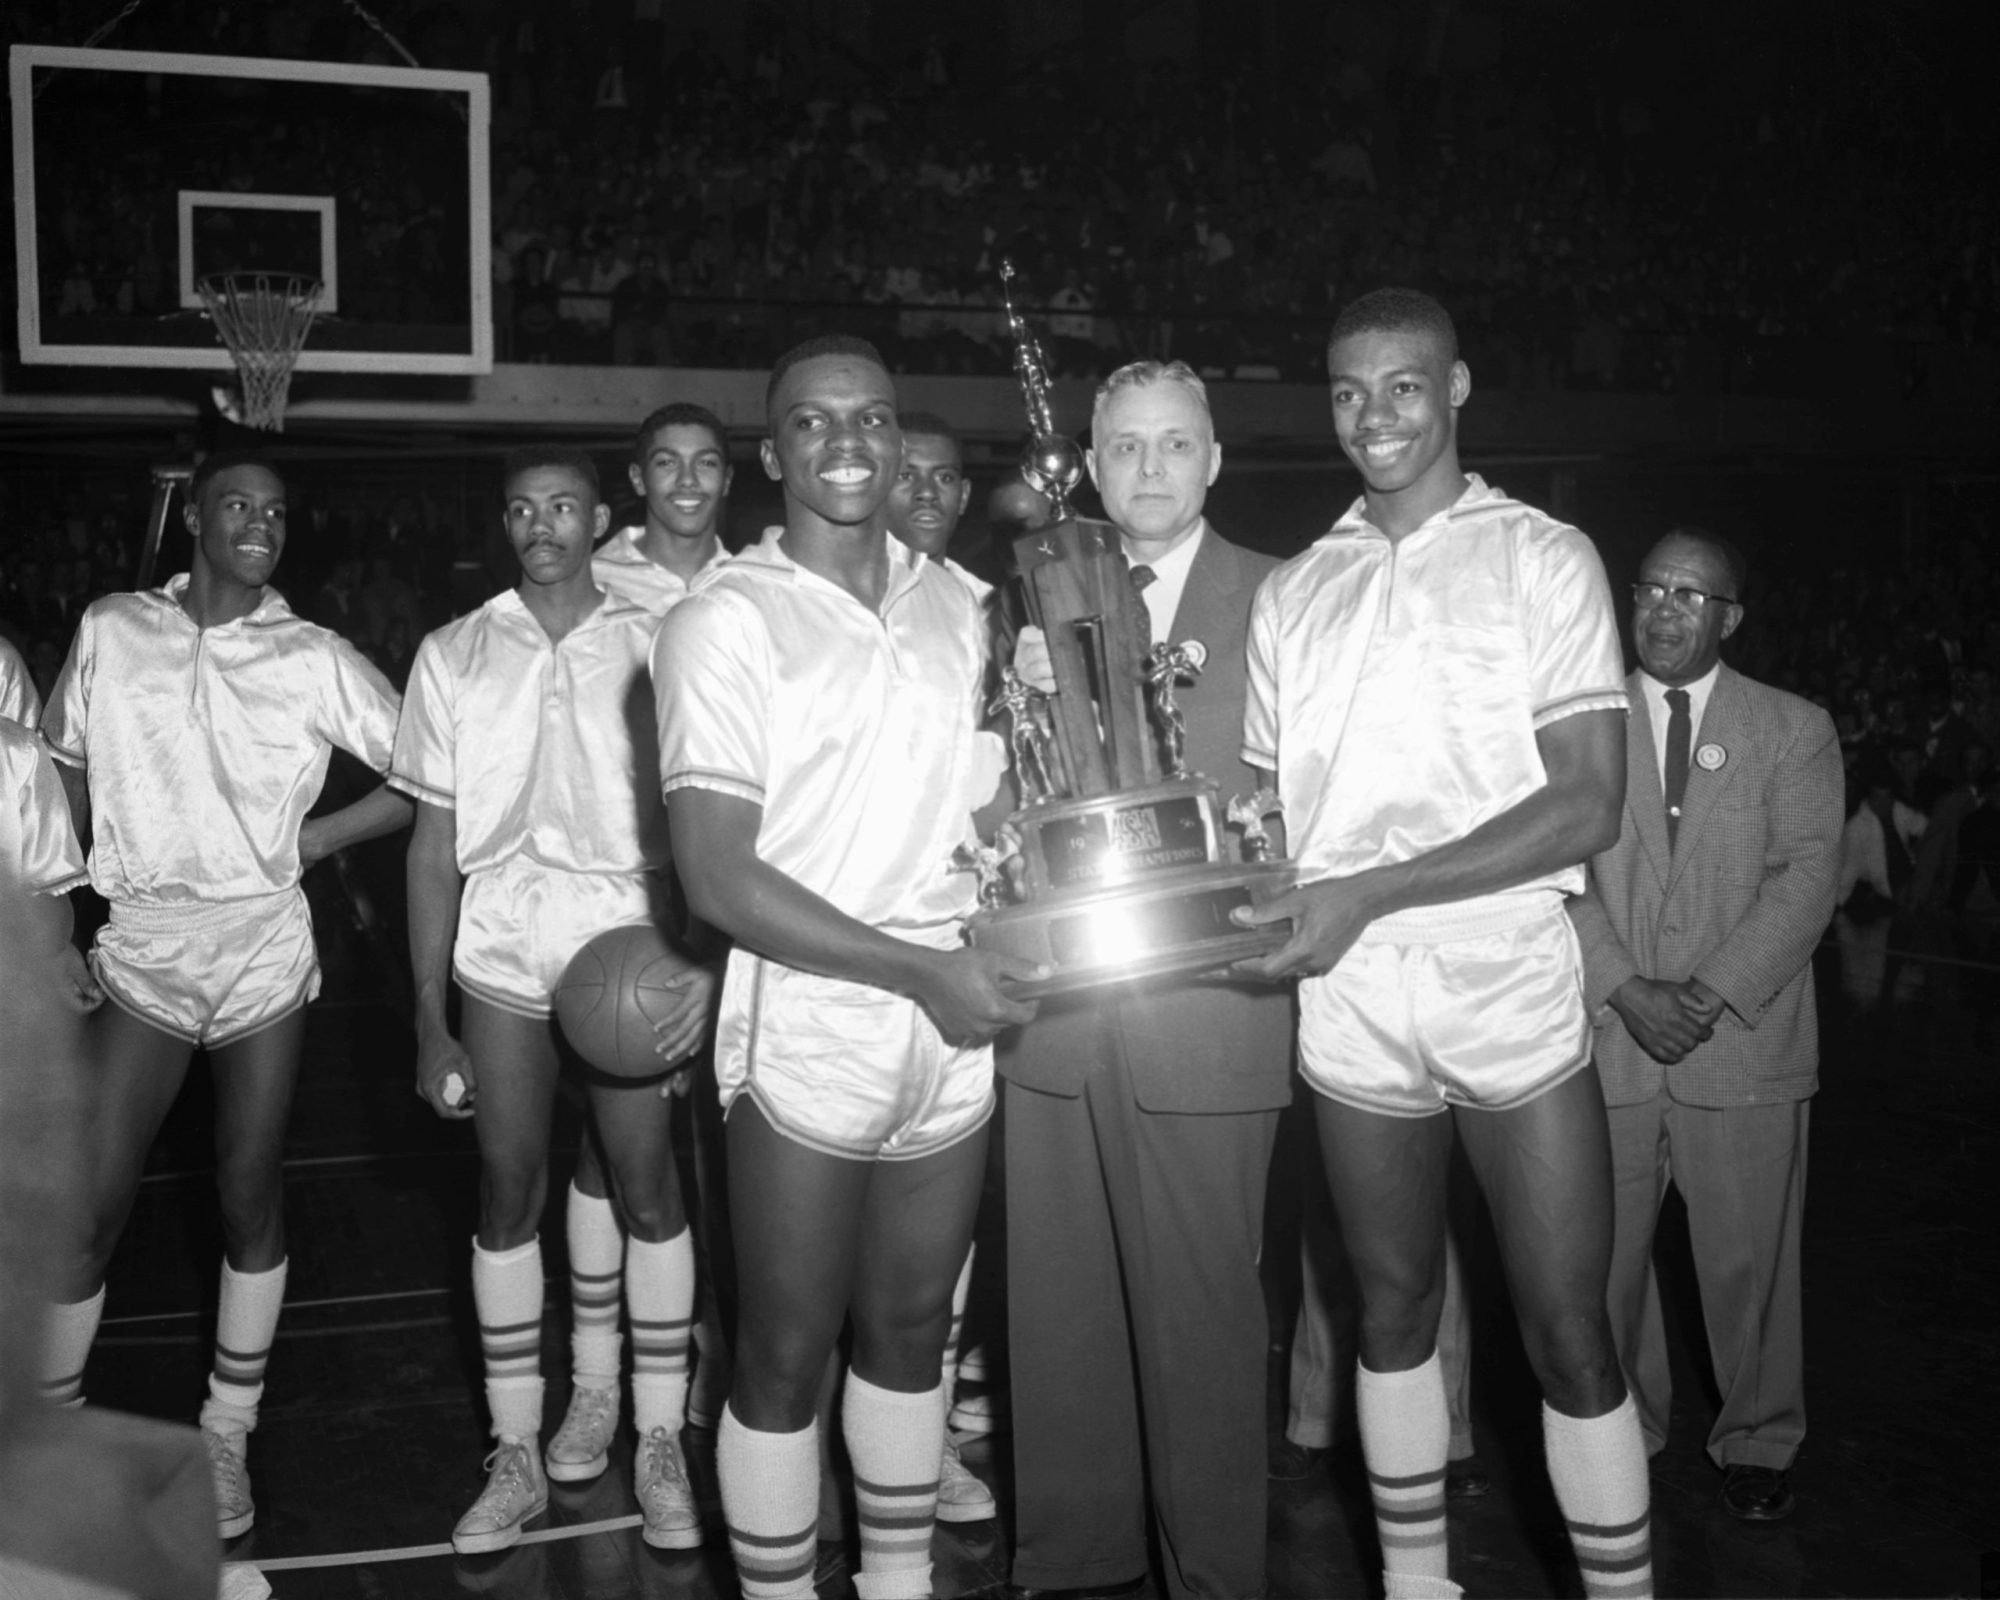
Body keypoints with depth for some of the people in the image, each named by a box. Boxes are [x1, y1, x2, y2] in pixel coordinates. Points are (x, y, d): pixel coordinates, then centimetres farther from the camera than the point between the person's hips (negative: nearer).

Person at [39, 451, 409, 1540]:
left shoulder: (314, 661, 0)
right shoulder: (109, 632, 4)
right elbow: (64, 770, 13)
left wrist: (313, 838, -2)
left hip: (264, 947, 0)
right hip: (140, 947, 0)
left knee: (251, 1197, 5)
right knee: (86, 1205, -1)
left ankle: (225, 1439, 21)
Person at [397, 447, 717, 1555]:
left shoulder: (653, 646, 4)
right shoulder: (455, 656, 8)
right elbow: (434, 841, 8)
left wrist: (705, 956, -13)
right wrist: (428, 1015, 4)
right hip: (500, 947, 2)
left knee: (646, 1188, 0)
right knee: (508, 1196, 5)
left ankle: (659, 1440, 14)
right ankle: (516, 1453, 17)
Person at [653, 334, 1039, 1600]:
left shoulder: (955, 608, 8)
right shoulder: (725, 622, -8)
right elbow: (720, 880, -14)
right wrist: (922, 971, -15)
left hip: (956, 1032, 5)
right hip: (808, 1031, -5)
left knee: (911, 1330, 18)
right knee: (786, 1358, 7)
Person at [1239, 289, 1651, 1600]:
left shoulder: (1544, 557, 0)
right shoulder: (1292, 593, 11)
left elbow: (1588, 805, -9)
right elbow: (1264, 804, 13)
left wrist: (1374, 892, -18)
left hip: (1514, 998, -3)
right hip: (1351, 1012, 3)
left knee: (1570, 1333, 1)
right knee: (1394, 1312, 14)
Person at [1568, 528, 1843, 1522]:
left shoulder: (1795, 730, 7)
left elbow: (1806, 878, -3)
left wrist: (1712, 993, -14)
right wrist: (1627, 991, -13)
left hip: (1746, 1042, 0)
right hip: (1606, 1042, 1)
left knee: (1748, 1259, 6)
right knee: (1602, 1257, 8)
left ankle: (1757, 1441, 26)